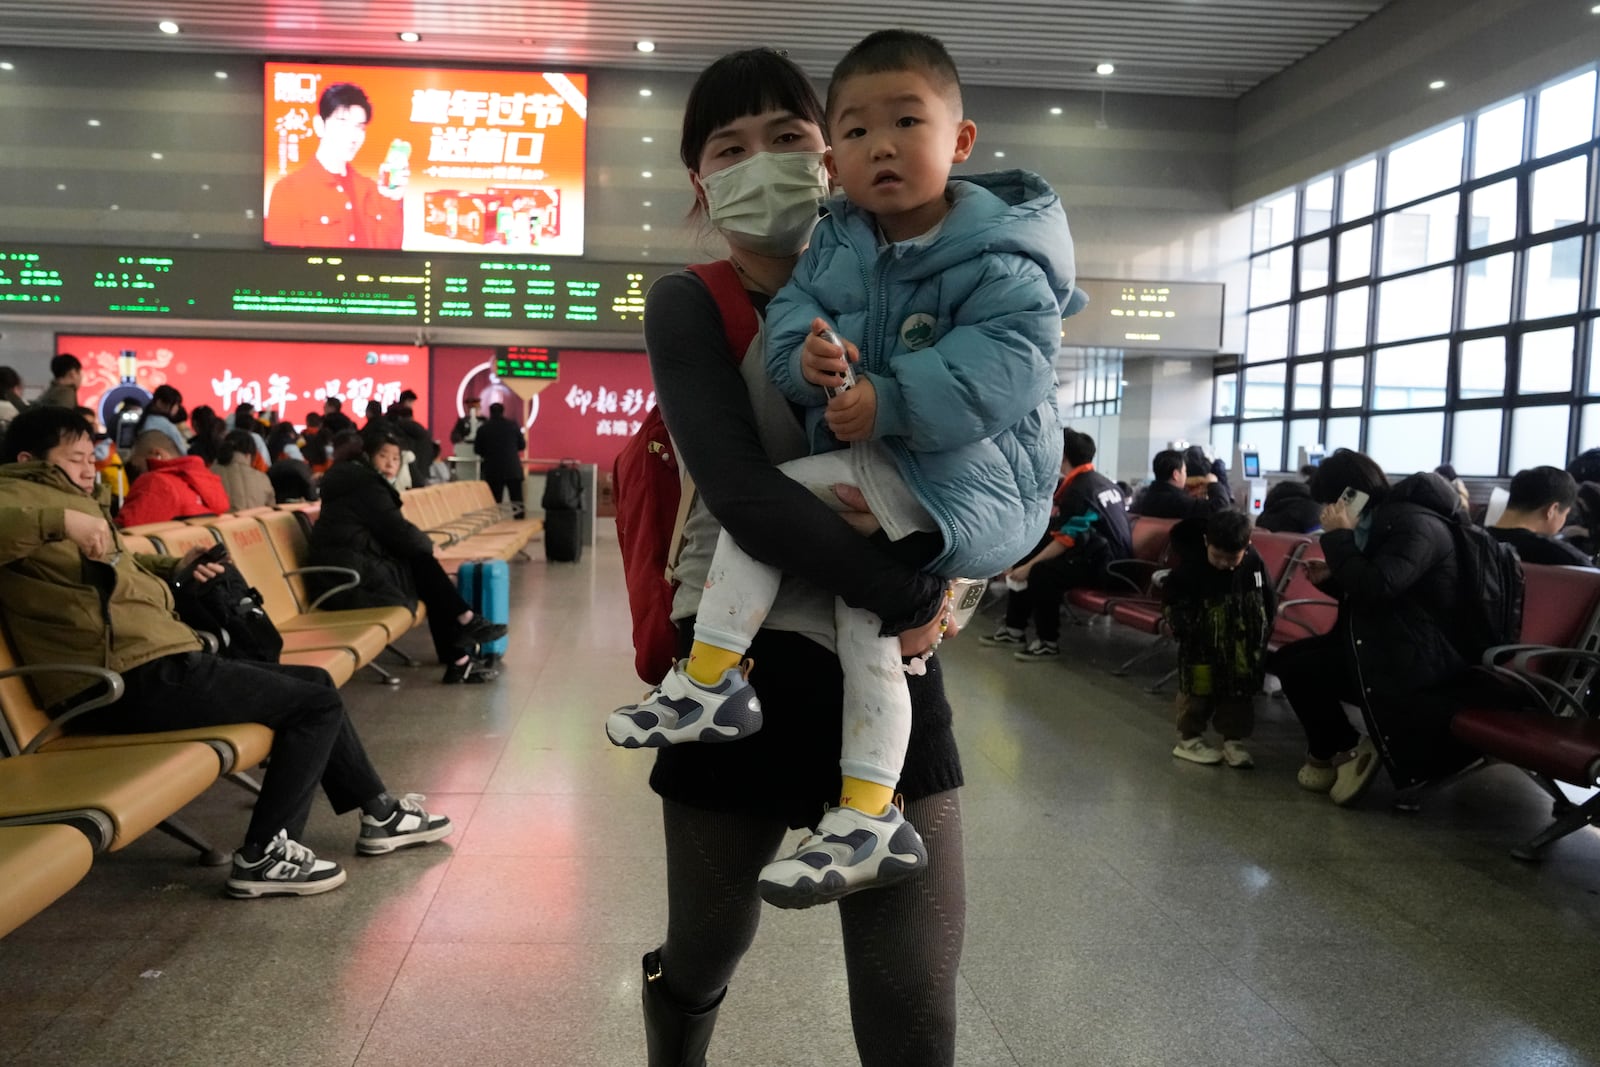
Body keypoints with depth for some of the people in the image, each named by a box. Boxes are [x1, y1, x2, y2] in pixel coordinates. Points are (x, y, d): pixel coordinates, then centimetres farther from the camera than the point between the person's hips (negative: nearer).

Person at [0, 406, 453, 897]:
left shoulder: (62, 500, 24)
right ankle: (264, 854, -5)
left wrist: (175, 568, 21)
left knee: (314, 680, 19)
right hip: (133, 684, -11)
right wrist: (59, 521, -36)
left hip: (152, 669, 11)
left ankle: (380, 813, 24)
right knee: (319, 704, -7)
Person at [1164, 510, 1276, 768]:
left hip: (1243, 649, 3)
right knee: (1198, 691, 8)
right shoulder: (1191, 567, -20)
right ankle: (1189, 739, 20)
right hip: (1202, 648, -3)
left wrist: (1261, 637, 1)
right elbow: (1171, 598, -7)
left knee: (1240, 694, 12)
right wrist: (1184, 627, -14)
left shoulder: (1255, 564, -10)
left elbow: (1268, 601, 3)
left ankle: (1234, 740, 24)